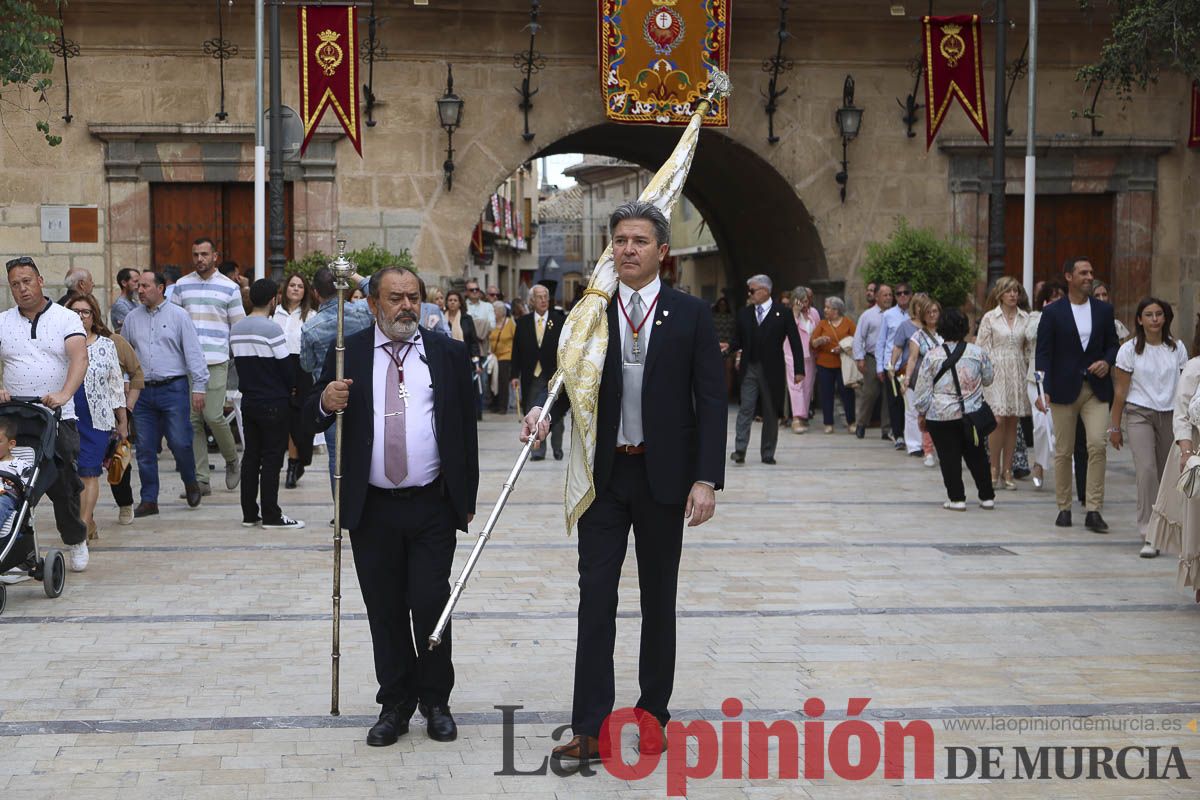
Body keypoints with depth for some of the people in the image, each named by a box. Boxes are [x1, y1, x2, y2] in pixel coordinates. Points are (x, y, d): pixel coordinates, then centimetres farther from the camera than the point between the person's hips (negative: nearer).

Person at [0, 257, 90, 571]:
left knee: (63, 485, 2)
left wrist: (64, 394, -28)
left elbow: (79, 359, -12)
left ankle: (76, 541, 24)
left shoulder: (67, 318, 3)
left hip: (59, 419, -2)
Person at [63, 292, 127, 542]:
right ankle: (89, 521, 17)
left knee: (89, 471, -6)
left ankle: (84, 522, -7)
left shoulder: (106, 345, 6)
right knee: (72, 471, 4)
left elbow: (116, 385, 9)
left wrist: (122, 421, 9)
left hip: (97, 419, -1)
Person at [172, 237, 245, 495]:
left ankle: (232, 461, 14)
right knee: (193, 420, 2)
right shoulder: (181, 286, 12)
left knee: (213, 416, -12)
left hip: (216, 361, -3)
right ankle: (200, 479, 7)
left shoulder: (229, 287, 6)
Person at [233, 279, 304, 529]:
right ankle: (271, 516, 0)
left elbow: (237, 360, 11)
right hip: (273, 403, -7)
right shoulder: (271, 328, -16)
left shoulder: (236, 328, 6)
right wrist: (291, 388, 5)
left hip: (248, 400, 7)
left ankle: (249, 513, 14)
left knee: (250, 455, 11)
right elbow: (285, 365, -14)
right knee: (272, 458, -2)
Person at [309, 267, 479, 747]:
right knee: (385, 611, 7)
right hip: (373, 509, 1)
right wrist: (325, 403, -20)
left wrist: (467, 498, 5)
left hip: (432, 507, -1)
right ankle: (395, 704, 19)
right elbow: (313, 416, 4)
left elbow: (466, 429, 7)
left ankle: (435, 702, 15)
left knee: (431, 606, -2)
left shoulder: (449, 354, 4)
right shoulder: (348, 354, 4)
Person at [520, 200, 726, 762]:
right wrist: (544, 409, -17)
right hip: (604, 475, 1)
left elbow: (710, 401, -4)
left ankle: (653, 716, 23)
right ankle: (590, 728, 2)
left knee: (659, 598, 10)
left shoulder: (691, 315, -1)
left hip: (664, 477, -1)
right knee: (596, 597, -1)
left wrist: (706, 479, -11)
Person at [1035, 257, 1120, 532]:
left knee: (1097, 446, -10)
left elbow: (1112, 344, 16)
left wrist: (1107, 361, -7)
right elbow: (1043, 353, -4)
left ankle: (1093, 511, -6)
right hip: (1064, 389, -2)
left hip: (1096, 388, 2)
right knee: (1063, 452, 5)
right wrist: (1043, 390, -14)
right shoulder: (1053, 312, -1)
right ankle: (1064, 508, 18)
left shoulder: (1104, 310, 8)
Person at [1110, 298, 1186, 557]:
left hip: (1170, 416, 3)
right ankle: (1149, 536, -16)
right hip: (1140, 414, -3)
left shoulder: (1177, 348, 6)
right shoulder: (1130, 349, -1)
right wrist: (1114, 426, 3)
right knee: (1147, 470, -16)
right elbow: (1120, 391, 2)